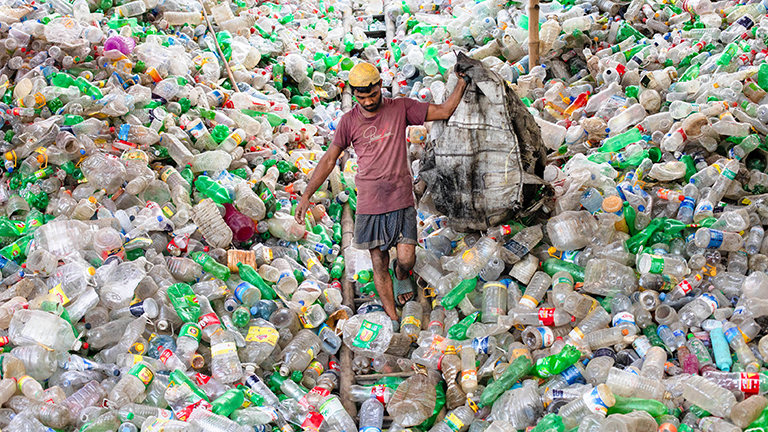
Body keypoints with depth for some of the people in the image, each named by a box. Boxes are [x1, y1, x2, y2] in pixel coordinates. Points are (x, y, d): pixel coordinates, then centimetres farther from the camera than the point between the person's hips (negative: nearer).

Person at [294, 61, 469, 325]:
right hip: (369, 203, 1)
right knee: (379, 265, 4)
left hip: (401, 200, 0)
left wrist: (462, 82, -10)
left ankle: (402, 275, 32)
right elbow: (329, 159, 6)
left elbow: (444, 111, 1)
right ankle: (394, 322, 16)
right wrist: (306, 196, 3)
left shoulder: (400, 108, 0)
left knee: (406, 259, -7)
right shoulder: (349, 122, 1)